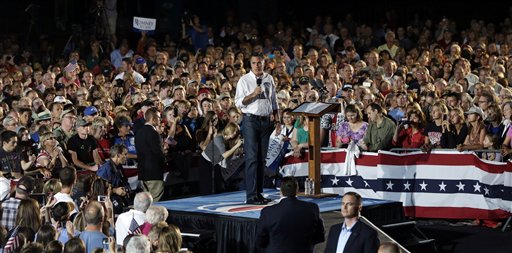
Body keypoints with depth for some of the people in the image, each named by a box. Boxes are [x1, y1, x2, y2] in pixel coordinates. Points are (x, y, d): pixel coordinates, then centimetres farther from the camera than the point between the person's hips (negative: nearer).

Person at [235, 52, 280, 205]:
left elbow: (274, 102, 19)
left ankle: (259, 193, 14)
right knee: (252, 158, -10)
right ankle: (251, 195, -11)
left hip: (266, 120, 5)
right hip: (251, 120, -5)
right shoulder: (244, 80, -1)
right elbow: (238, 102, -6)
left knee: (262, 158, 8)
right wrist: (253, 94, -18)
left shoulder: (269, 79, 13)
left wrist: (277, 121, 14)